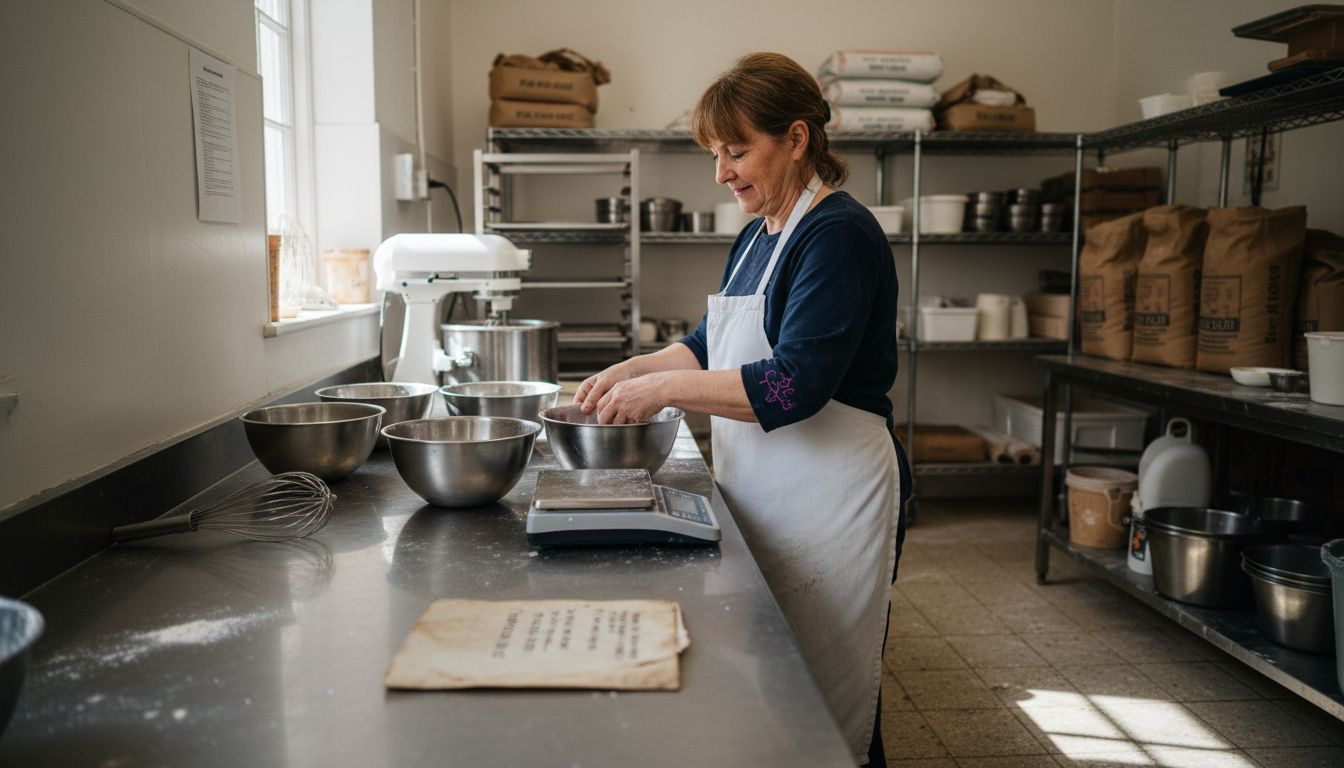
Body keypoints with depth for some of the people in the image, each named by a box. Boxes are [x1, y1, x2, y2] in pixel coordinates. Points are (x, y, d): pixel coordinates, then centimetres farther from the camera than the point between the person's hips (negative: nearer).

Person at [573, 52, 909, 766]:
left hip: (827, 500, -9)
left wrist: (663, 389, -19)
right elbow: (712, 345, 23)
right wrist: (632, 369, 7)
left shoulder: (839, 235, -15)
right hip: (760, 493, 9)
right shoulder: (757, 236, 14)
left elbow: (794, 385, -24)